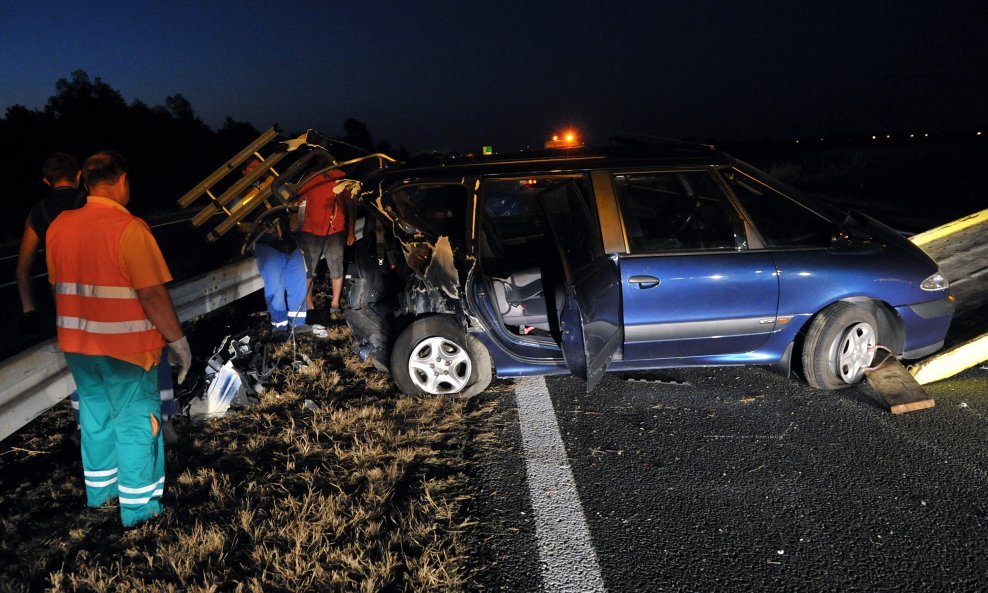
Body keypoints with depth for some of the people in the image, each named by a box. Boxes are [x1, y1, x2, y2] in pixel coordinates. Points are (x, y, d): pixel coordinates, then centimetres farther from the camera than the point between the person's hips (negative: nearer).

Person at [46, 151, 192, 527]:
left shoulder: (60, 225, 2)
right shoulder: (128, 228, -19)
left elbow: (58, 285, 10)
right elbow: (153, 294, -21)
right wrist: (177, 340, -12)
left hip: (76, 342, 7)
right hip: (125, 345, -7)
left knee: (95, 414, 21)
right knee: (135, 421, 6)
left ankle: (100, 490, 37)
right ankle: (137, 505, 17)